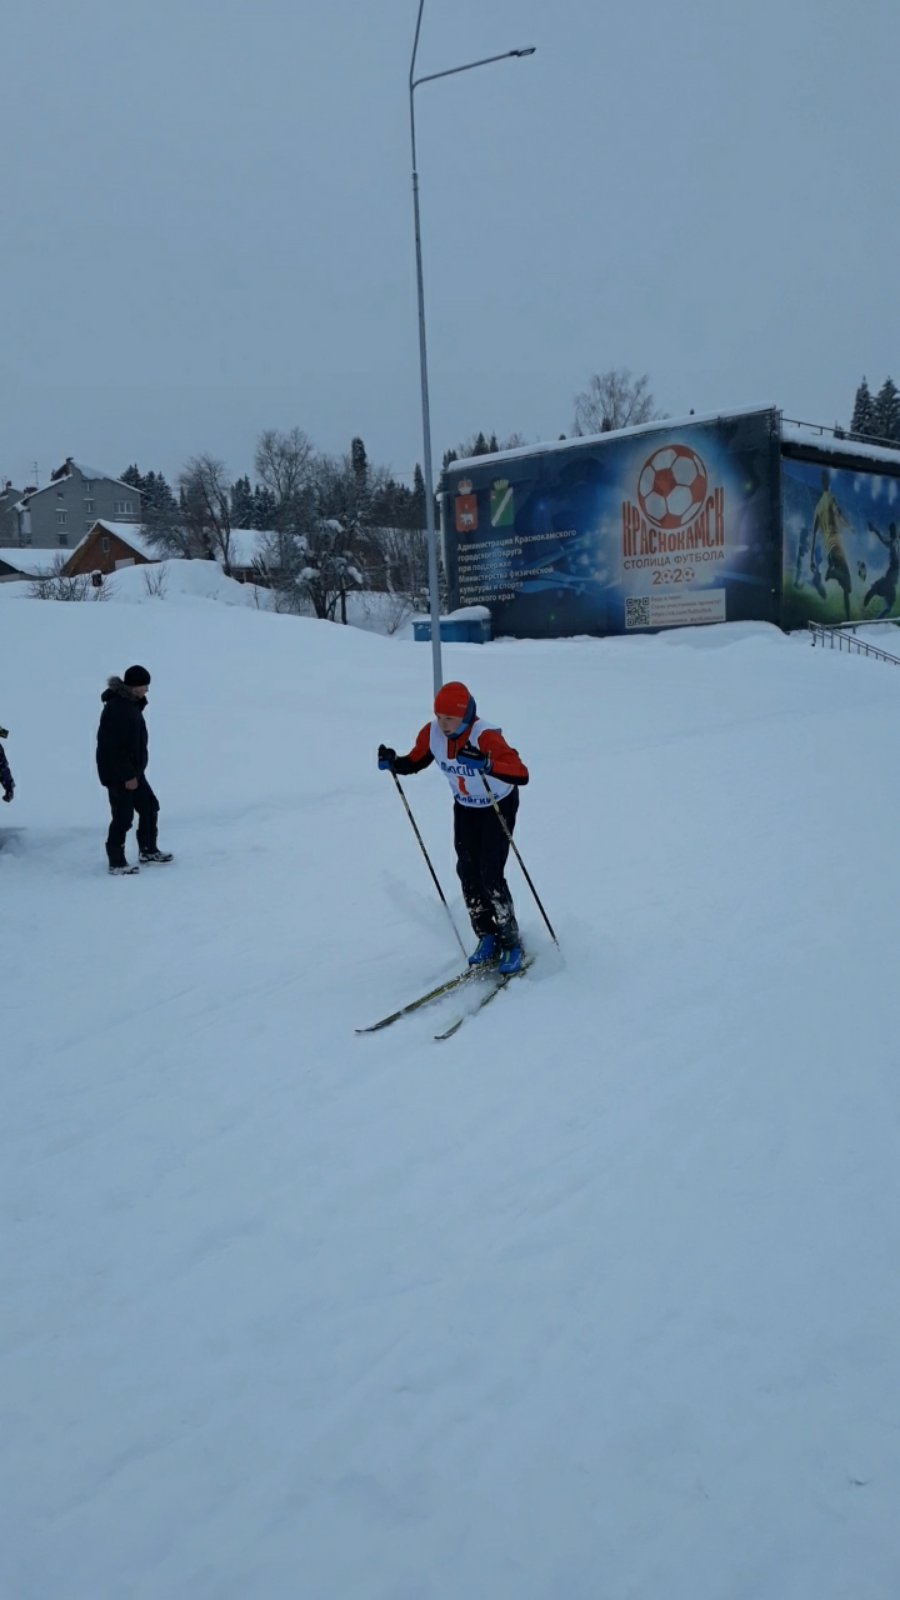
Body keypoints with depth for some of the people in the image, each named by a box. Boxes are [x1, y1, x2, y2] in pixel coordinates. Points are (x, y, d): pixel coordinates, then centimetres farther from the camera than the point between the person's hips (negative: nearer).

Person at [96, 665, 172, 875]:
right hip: (118, 774, -10)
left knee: (149, 806, 16)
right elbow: (114, 746, -26)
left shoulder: (131, 703, 8)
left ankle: (148, 852, 30)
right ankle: (117, 864, 9)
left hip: (133, 771, 10)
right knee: (123, 817, -2)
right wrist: (127, 775, -22)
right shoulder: (117, 708, -24)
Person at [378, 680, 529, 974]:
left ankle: (511, 943, 6)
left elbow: (521, 774, -45)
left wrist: (487, 765, -61)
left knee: (490, 876, -11)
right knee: (467, 873, 1)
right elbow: (414, 762, 0)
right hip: (464, 807, 6)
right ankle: (487, 938, 17)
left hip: (498, 806, -6)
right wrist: (393, 763, -22)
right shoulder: (431, 733, -17)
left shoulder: (486, 736, -36)